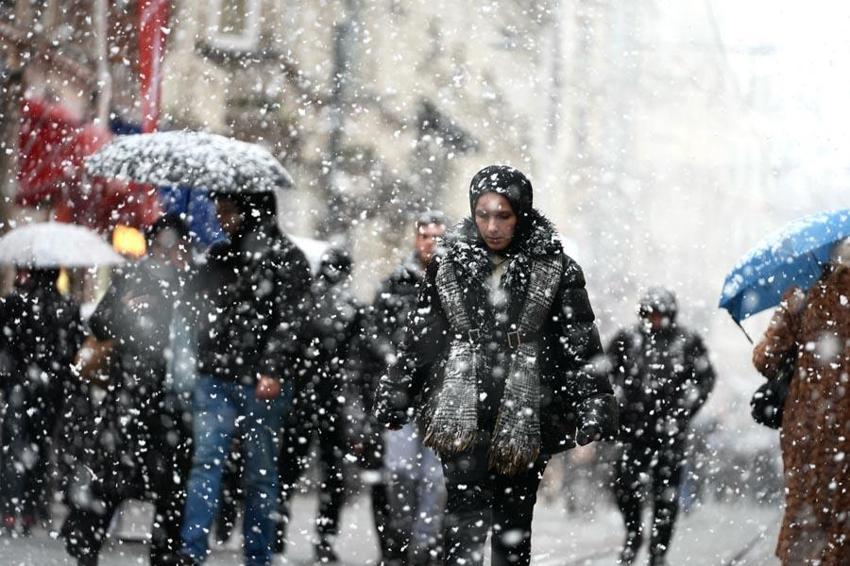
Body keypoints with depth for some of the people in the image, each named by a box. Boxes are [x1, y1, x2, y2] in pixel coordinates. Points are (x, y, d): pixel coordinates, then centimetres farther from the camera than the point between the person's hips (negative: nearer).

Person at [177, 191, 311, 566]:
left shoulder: (285, 258, -2)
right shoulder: (218, 256, 16)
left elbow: (292, 320, -10)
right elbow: (201, 311, 25)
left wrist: (274, 371, -18)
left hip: (262, 381, -4)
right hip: (216, 377, 5)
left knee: (260, 472, 3)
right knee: (206, 461, -7)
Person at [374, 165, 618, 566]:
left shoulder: (556, 271, 3)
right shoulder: (449, 268, 8)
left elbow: (582, 346, 2)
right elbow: (419, 339, 14)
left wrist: (595, 405, -7)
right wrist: (394, 399, 11)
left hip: (524, 423, 0)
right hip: (462, 417, 0)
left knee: (513, 525, 6)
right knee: (466, 516, -14)